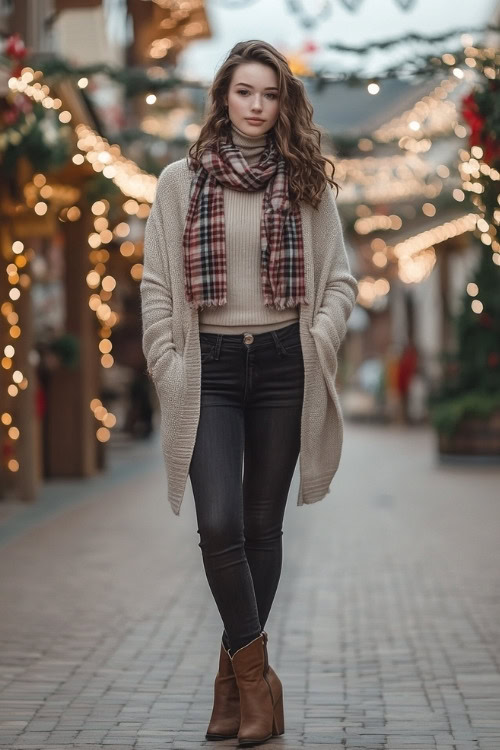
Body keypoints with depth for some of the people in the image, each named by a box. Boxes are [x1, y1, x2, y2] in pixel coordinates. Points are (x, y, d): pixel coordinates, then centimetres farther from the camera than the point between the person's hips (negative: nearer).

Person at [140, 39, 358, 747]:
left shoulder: (307, 184, 7)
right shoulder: (181, 182, 4)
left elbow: (340, 278, 8)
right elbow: (157, 287, 4)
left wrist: (318, 344, -6)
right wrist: (169, 369, -4)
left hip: (282, 366, 1)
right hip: (211, 367, -1)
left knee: (263, 525, 6)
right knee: (219, 526, -14)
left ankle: (235, 674, 20)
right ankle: (257, 675, 2)